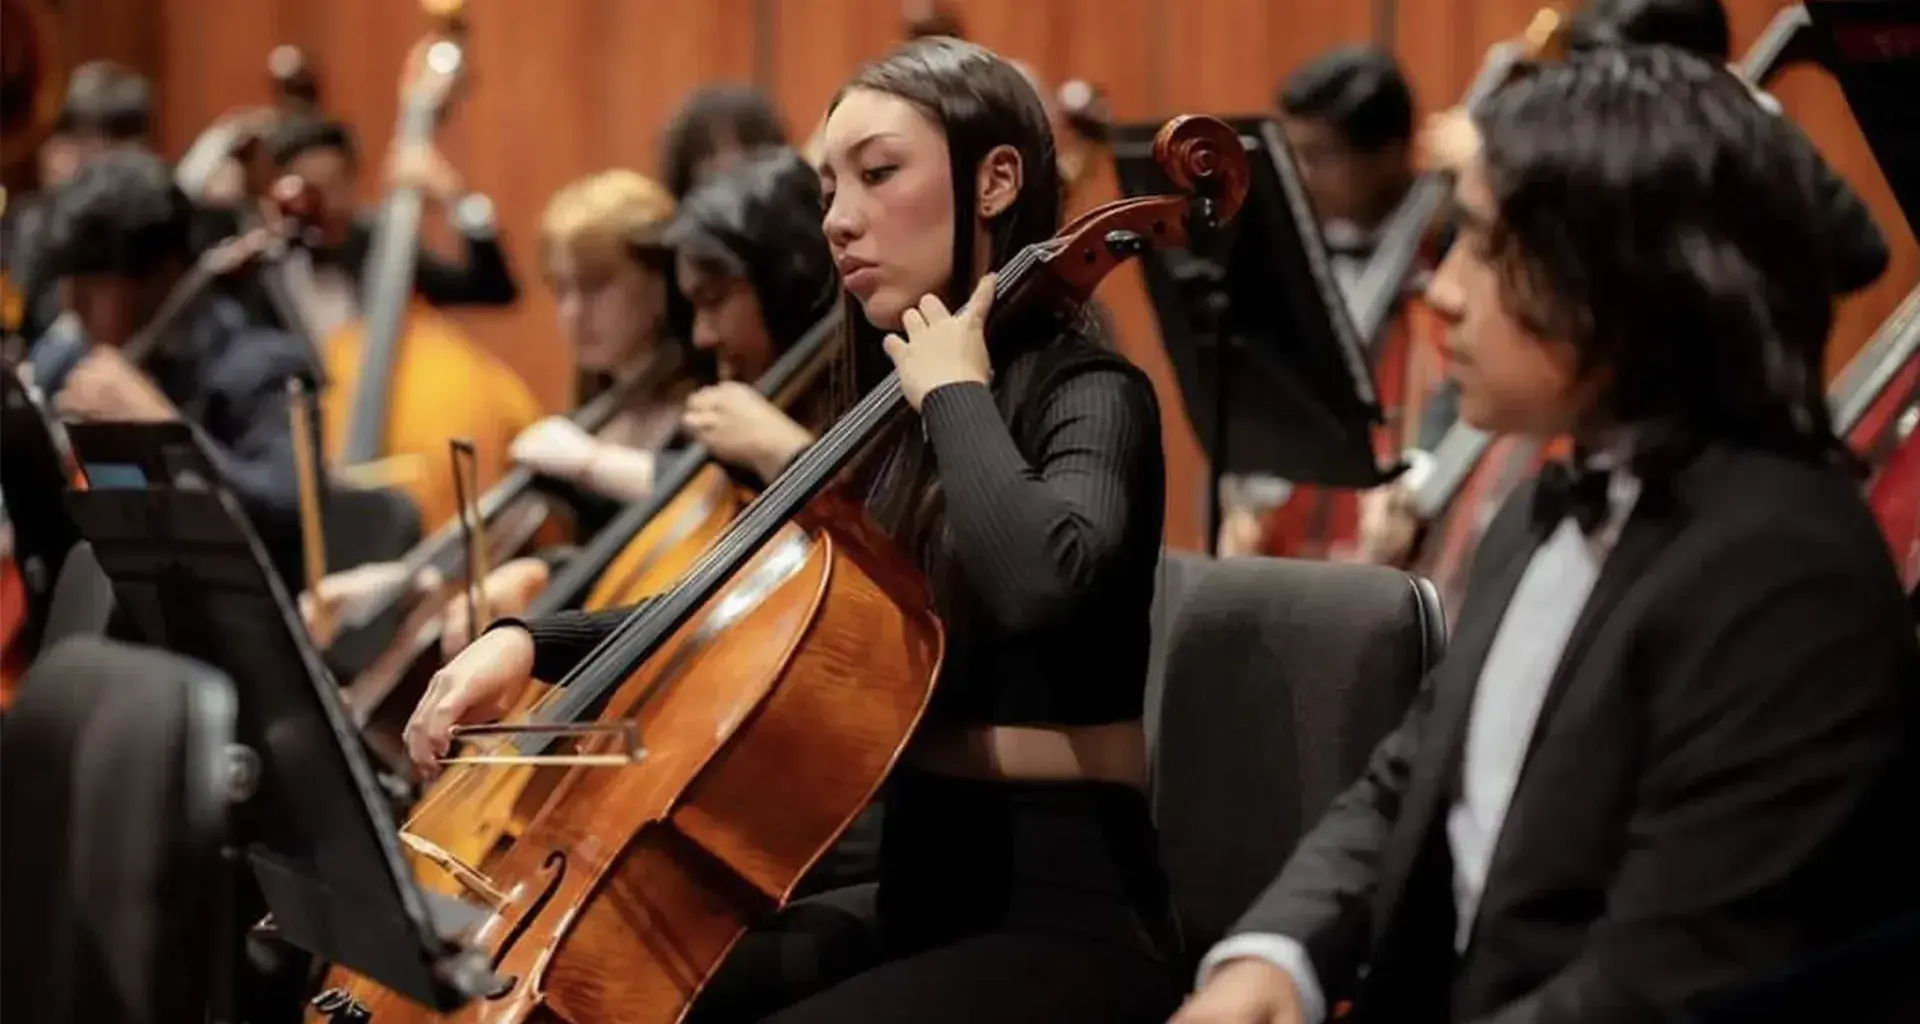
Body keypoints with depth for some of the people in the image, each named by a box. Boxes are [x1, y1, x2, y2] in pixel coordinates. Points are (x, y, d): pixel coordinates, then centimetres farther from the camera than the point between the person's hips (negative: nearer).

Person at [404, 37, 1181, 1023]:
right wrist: (530, 640, 4)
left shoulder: (1090, 397, -12)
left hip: (1070, 919, -9)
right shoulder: (905, 418, 13)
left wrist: (957, 391, -18)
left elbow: (1037, 580, -35)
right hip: (923, 898, 9)